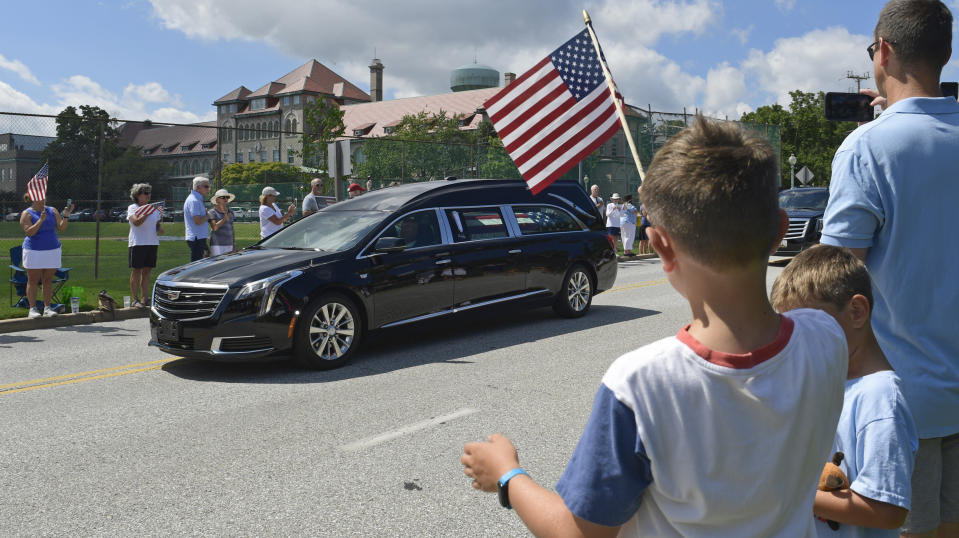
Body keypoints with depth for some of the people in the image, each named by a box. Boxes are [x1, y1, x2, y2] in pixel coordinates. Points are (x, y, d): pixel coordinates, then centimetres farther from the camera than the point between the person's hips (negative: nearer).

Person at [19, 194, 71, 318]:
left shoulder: (52, 211, 8)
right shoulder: (27, 214, -3)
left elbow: (62, 227, 1)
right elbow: (29, 232, -15)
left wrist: (66, 215, -14)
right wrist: (41, 220, -24)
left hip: (53, 250, 3)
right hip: (33, 251, -3)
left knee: (48, 280, 5)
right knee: (33, 281, 1)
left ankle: (47, 308, 9)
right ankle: (32, 309, 7)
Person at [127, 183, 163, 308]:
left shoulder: (154, 208, 16)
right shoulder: (132, 208, 0)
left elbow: (158, 223, 20)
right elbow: (136, 222, -17)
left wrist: (160, 228, -2)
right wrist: (148, 213, -27)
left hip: (152, 243, 5)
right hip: (137, 243, -5)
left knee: (147, 271, 6)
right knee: (136, 271, -2)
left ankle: (144, 298, 9)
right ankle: (135, 299, 1)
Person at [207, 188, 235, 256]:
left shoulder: (230, 211, 14)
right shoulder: (212, 212, -3)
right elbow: (214, 227, -15)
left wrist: (234, 243, 14)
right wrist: (225, 219, -24)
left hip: (229, 245, 5)